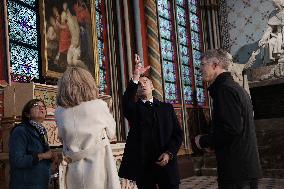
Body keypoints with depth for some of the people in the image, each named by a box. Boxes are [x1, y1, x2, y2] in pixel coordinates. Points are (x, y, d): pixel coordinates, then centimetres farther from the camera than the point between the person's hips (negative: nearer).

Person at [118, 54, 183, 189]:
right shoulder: (134, 108, 5)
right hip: (142, 165, -1)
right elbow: (126, 101, -19)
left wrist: (169, 153, -9)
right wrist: (135, 77, -30)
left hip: (166, 164, 1)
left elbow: (178, 133, 7)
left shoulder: (167, 108, 11)